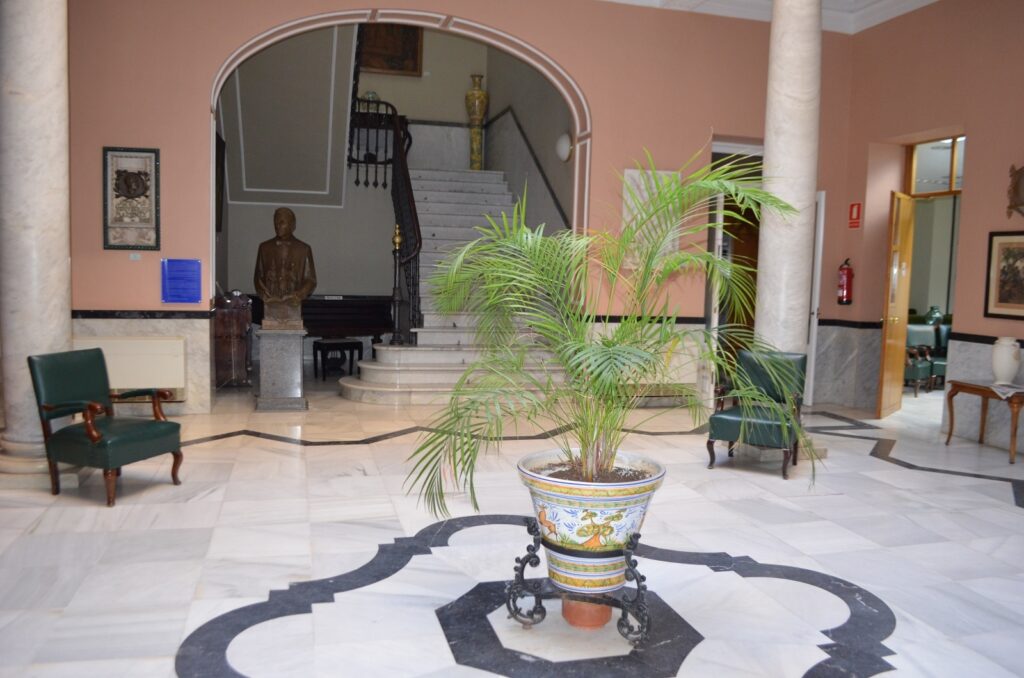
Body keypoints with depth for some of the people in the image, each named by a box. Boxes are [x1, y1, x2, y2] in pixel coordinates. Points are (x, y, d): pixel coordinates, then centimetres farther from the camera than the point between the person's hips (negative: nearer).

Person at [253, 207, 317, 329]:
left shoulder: (304, 249, 4)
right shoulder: (265, 247, 9)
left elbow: (311, 280, 4)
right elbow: (258, 277, 13)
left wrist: (300, 294, -15)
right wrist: (262, 292, -7)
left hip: (292, 307, -1)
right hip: (270, 307, 1)